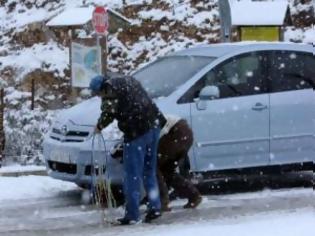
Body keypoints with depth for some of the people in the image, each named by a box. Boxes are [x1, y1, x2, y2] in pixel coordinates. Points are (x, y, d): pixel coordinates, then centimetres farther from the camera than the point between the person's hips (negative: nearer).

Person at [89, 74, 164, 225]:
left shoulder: (110, 88, -3)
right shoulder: (127, 80, 23)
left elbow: (109, 112, -7)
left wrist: (99, 126, 9)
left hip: (137, 130, -9)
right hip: (153, 124, 9)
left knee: (133, 174, -3)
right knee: (149, 170, 18)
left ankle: (132, 215, -1)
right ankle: (155, 207, 15)